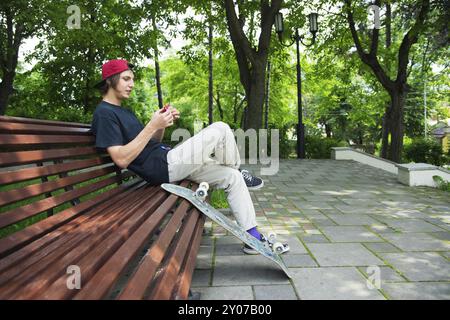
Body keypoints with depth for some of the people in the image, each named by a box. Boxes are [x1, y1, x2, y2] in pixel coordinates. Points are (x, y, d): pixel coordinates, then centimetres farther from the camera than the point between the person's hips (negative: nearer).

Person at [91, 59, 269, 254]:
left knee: (232, 178, 3)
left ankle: (253, 237, 10)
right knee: (220, 129, -16)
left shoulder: (122, 111, 24)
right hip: (160, 166, -10)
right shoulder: (104, 113, -7)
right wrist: (153, 125, -20)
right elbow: (121, 159, -19)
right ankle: (240, 171, 12)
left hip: (167, 160, 10)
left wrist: (163, 125, 2)